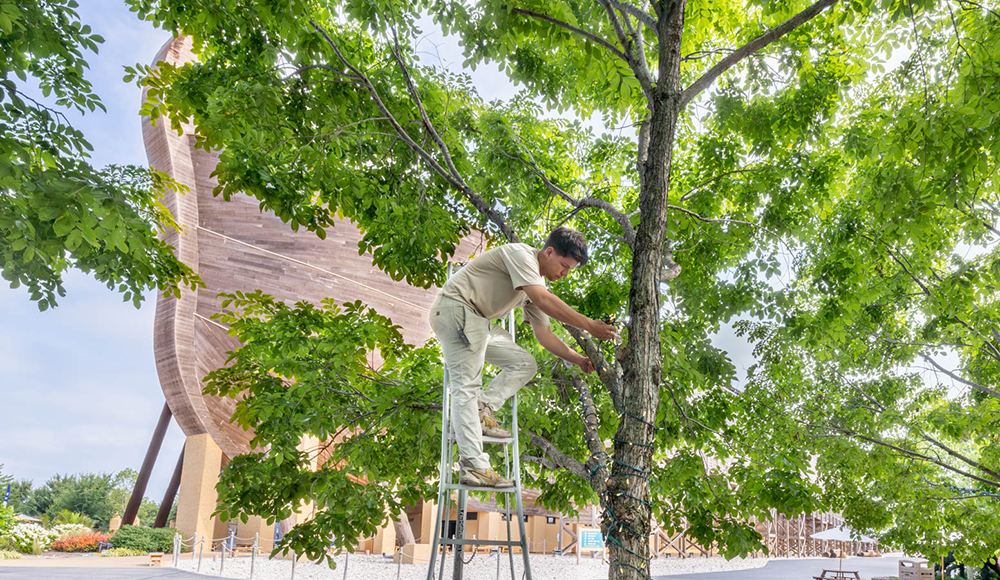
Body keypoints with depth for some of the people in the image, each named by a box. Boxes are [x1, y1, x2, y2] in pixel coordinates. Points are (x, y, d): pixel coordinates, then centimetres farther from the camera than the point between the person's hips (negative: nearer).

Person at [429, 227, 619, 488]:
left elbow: (543, 334, 14)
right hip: (456, 308, -10)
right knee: (467, 386, -16)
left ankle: (480, 412, -5)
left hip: (478, 322, 10)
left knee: (524, 364, 7)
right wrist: (589, 325, -27)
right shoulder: (521, 253, -14)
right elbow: (543, 300, -28)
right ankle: (473, 468, -19)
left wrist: (577, 359, 3)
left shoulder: (537, 282, 13)